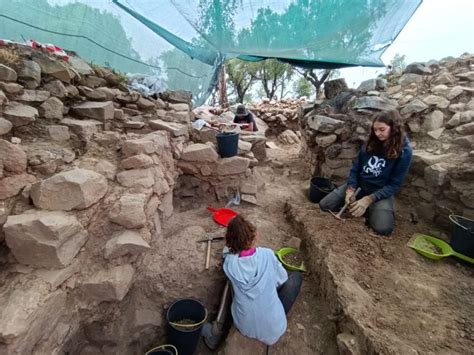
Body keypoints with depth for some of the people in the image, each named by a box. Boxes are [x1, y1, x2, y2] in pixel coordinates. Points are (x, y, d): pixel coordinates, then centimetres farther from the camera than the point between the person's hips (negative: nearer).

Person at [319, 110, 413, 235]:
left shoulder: (404, 151, -14)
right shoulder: (371, 143, -3)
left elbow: (394, 184, -14)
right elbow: (355, 168, 2)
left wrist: (368, 199, -24)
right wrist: (350, 190, -14)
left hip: (382, 192, -3)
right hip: (359, 185, 4)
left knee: (383, 228, -29)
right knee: (324, 205, -10)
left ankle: (370, 210, 4)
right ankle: (359, 206, 9)